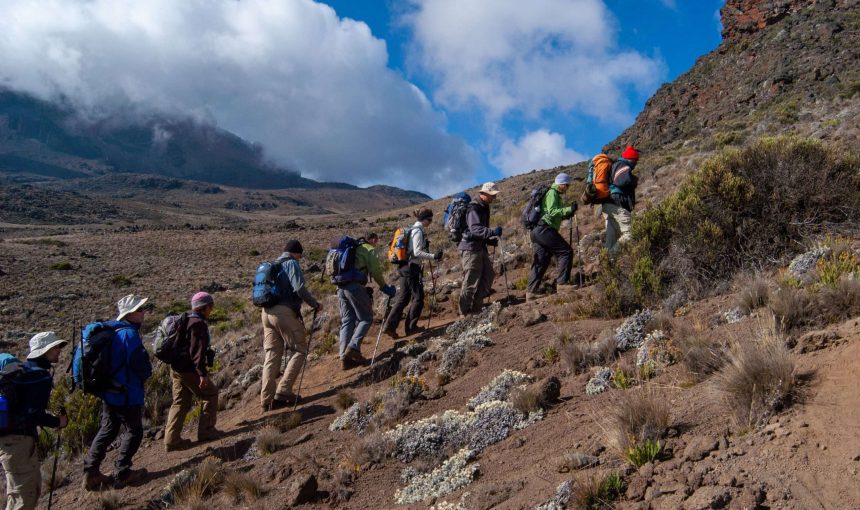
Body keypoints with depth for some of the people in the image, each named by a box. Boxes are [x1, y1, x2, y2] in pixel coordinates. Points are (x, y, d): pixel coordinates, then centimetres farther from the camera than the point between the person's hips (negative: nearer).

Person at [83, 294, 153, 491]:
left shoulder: (112, 331, 8)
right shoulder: (130, 334, -20)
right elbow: (141, 365, -20)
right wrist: (145, 375, 3)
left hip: (108, 391, 9)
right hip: (127, 394, -9)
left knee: (107, 430, 17)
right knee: (134, 431, 6)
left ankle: (91, 473, 20)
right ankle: (122, 473, 12)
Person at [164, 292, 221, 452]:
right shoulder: (198, 324, -15)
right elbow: (197, 350, -22)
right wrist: (203, 374, -23)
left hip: (176, 368, 9)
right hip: (189, 370, -9)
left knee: (180, 403, 12)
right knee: (211, 394, 7)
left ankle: (171, 439, 10)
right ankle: (206, 431, 10)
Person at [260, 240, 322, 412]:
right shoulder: (292, 264, -3)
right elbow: (299, 288, -16)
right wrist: (315, 304, -4)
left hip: (267, 312, 8)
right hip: (285, 312, -8)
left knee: (272, 356, 9)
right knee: (300, 350, 2)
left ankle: (267, 400, 6)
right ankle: (283, 391, -7)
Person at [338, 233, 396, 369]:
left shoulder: (353, 249, 28)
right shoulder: (370, 249, 5)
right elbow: (375, 271, -4)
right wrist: (384, 287, 9)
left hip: (341, 288, 7)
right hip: (355, 286, -7)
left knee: (347, 321, 8)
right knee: (366, 318, 2)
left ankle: (345, 358, 2)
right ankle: (353, 347, -16)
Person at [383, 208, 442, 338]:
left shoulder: (412, 230, 17)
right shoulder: (418, 231, -12)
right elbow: (417, 252, -20)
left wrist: (433, 256, 20)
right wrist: (434, 256, -24)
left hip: (404, 268, 9)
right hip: (412, 268, -9)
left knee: (402, 298, 9)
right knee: (418, 298, 2)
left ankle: (390, 326, 4)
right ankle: (411, 327, 7)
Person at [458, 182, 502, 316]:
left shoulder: (483, 207, 15)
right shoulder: (473, 208, -17)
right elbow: (475, 229, -30)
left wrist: (490, 240, 13)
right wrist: (493, 232, -39)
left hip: (480, 247, 10)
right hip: (470, 248, -10)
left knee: (488, 275, 11)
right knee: (471, 281, -6)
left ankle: (476, 307, 19)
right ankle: (465, 312, 5)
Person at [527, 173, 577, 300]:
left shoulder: (555, 194, 27)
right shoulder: (552, 193, -5)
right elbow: (552, 212, -18)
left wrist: (566, 214, 17)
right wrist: (569, 209, -21)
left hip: (536, 231, 10)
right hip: (544, 229, -10)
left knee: (541, 261, 8)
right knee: (566, 252, -8)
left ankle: (531, 291, 5)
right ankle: (562, 282, -10)